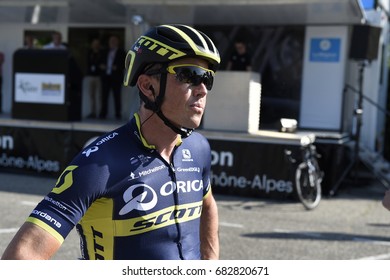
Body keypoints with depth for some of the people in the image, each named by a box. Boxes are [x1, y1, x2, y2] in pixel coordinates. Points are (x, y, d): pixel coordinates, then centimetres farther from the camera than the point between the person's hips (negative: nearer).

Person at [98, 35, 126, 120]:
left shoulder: (121, 52, 4)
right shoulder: (106, 52, 17)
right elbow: (102, 61, 22)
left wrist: (117, 67, -15)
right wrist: (101, 66, 1)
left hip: (116, 77, -4)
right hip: (106, 76, 4)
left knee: (117, 96, -2)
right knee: (104, 96, 1)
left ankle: (118, 114, 1)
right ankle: (103, 113, 4)